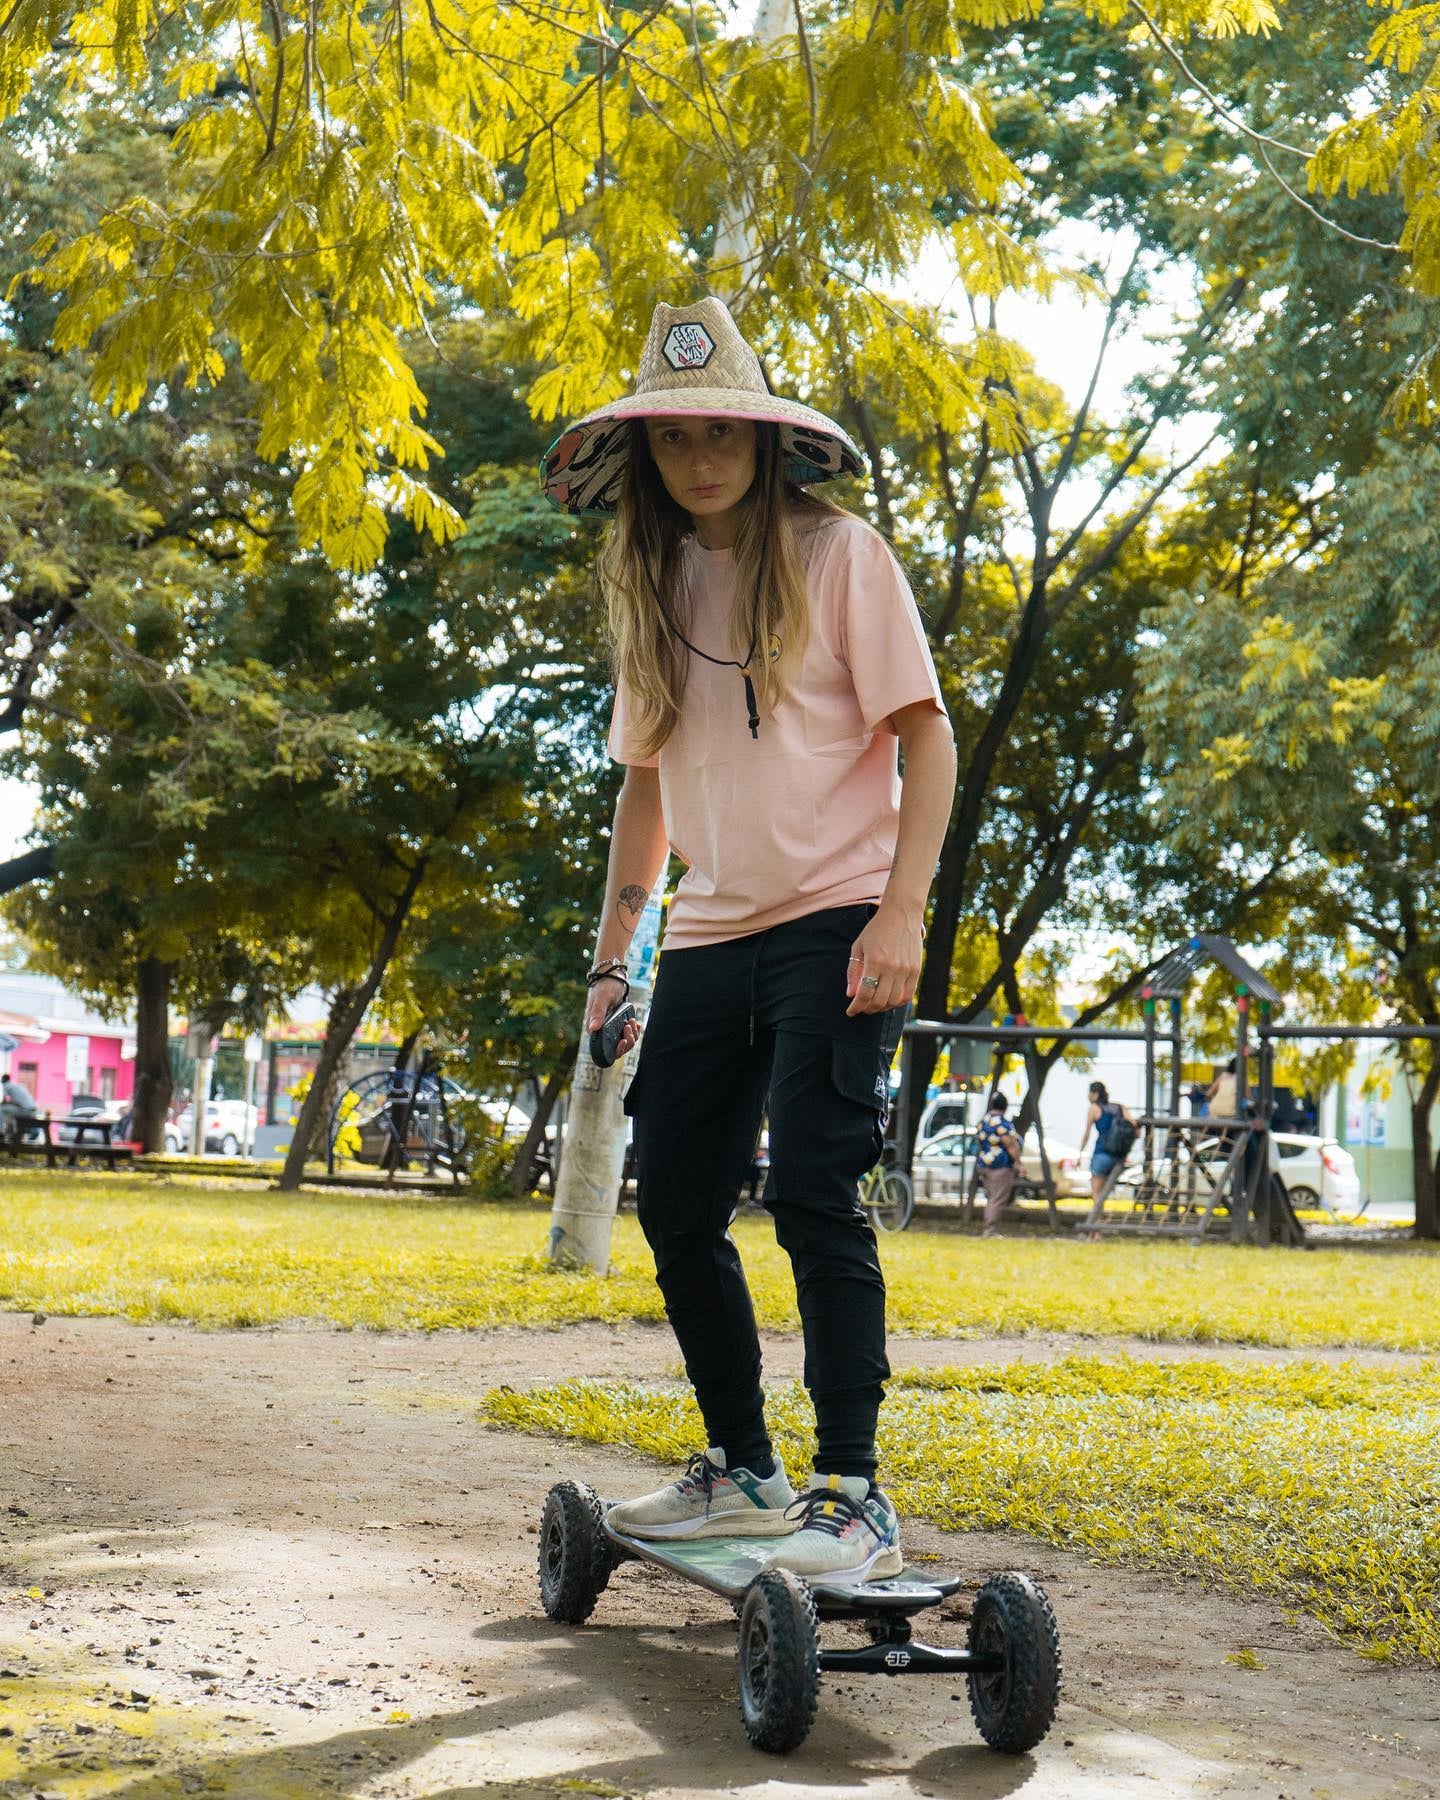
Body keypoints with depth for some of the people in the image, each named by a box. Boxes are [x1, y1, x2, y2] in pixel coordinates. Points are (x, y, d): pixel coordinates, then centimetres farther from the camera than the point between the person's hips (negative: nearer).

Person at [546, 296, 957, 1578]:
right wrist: (613, 953, 14)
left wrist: (901, 910, -17)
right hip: (710, 937, 6)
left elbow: (925, 737, -6)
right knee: (678, 1211, 7)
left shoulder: (839, 555, -4)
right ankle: (742, 1474, 22)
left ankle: (855, 1498, -5)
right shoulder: (652, 585, 12)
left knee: (815, 1198, -12)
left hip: (832, 925, -6)